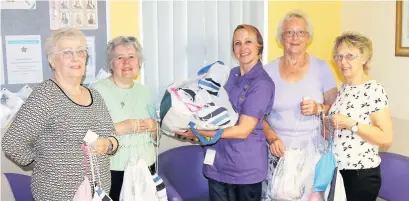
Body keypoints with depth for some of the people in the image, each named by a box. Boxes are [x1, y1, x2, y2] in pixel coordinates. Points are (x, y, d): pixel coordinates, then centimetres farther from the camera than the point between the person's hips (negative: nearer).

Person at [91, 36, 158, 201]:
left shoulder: (144, 91, 11)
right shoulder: (98, 90, -8)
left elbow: (157, 131, 18)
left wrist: (153, 127, -3)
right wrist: (120, 128, -24)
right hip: (113, 170, -5)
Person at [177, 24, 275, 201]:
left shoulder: (262, 83, -14)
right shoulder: (231, 74, 9)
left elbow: (243, 130, -18)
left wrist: (199, 132, -17)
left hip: (245, 167, -6)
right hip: (218, 161, 6)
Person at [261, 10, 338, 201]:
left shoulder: (321, 67, 2)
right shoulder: (268, 70, 3)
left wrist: (318, 109, -13)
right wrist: (272, 138, -10)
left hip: (313, 148, 0)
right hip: (278, 149, 1)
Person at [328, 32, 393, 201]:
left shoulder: (374, 90, -15)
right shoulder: (343, 88, 8)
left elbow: (386, 138, -20)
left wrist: (350, 124, -24)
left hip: (361, 174, -7)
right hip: (336, 170, 7)